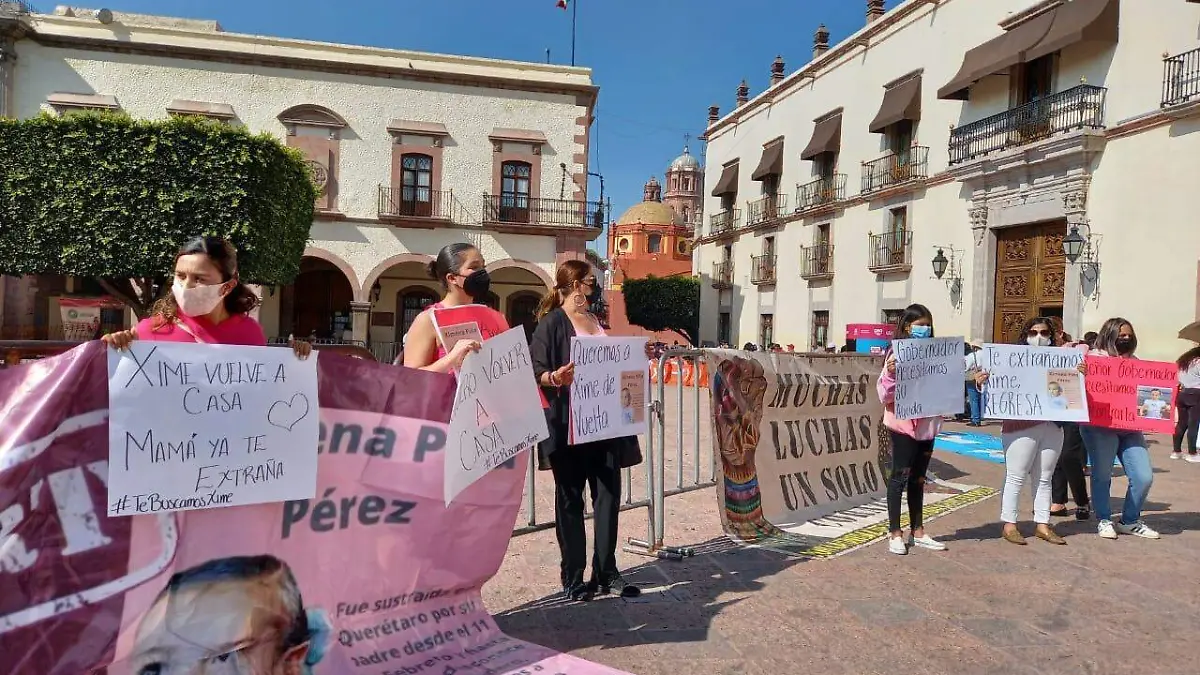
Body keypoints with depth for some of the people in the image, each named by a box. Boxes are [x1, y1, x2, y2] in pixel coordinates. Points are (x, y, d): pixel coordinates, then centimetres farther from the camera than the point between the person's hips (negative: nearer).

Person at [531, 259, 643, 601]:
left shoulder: (597, 322, 18)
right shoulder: (552, 323, -6)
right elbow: (536, 371, -12)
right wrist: (555, 377, -31)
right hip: (569, 425, -7)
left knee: (608, 494, 6)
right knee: (570, 499, 4)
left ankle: (606, 571, 18)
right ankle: (573, 577, 15)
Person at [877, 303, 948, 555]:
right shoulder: (897, 354, -8)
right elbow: (885, 394, -12)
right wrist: (890, 373, -29)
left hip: (927, 424, 6)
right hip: (903, 424, -6)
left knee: (918, 479, 14)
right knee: (900, 477, 0)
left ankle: (917, 532, 24)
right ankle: (895, 534, 10)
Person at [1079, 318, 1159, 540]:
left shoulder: (1134, 361, 14)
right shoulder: (1094, 357, -2)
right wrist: (1081, 374, -28)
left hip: (1130, 427, 5)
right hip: (1100, 426, -5)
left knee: (1144, 476, 2)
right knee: (1102, 475, 2)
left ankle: (1130, 521, 21)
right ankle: (1104, 520, 18)